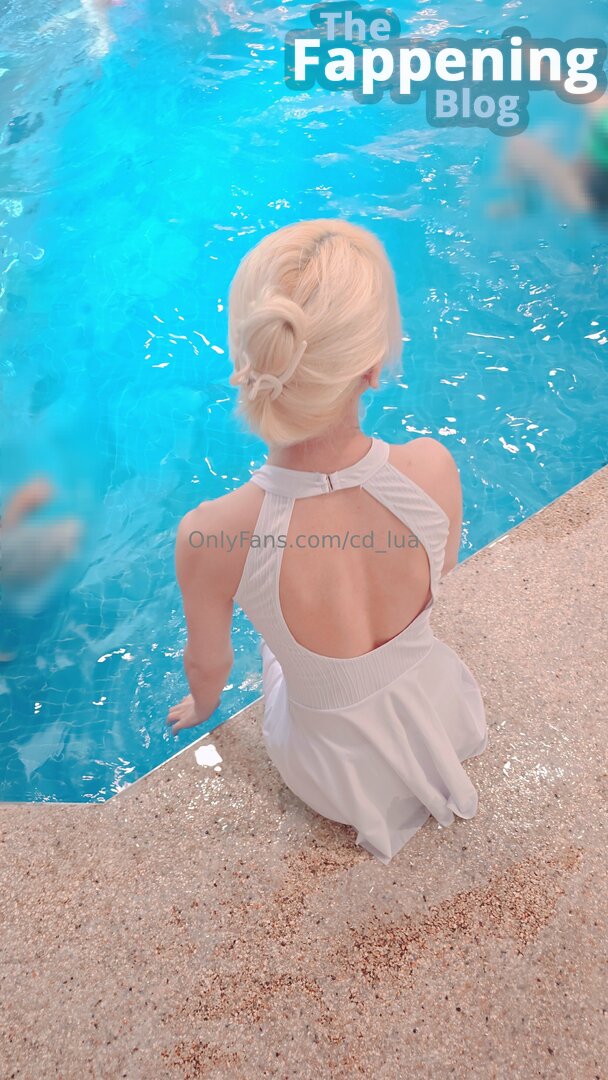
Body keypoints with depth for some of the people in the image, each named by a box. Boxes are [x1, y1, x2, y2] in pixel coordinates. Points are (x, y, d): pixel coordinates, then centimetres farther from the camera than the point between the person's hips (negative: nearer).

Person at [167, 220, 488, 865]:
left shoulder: (212, 536, -36)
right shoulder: (433, 469, -30)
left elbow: (208, 665, -14)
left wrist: (202, 706, 12)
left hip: (341, 777, -1)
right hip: (446, 722, 2)